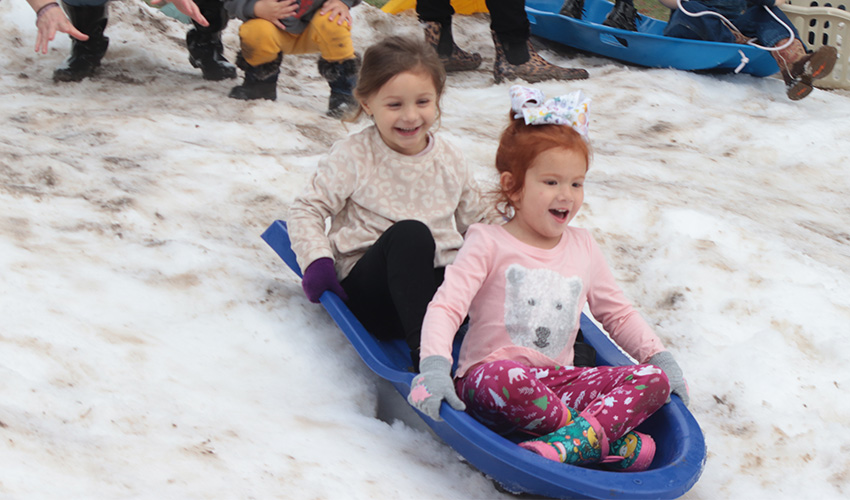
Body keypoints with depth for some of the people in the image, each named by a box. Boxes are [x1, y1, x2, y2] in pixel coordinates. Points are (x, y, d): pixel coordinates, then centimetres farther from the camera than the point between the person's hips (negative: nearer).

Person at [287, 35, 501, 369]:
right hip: (369, 288, -4)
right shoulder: (354, 157, -1)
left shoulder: (449, 160, 11)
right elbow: (307, 209, 3)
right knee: (410, 233, -38)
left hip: (439, 284, 4)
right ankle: (423, 350, -47)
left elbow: (477, 217, 21)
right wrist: (317, 260, -14)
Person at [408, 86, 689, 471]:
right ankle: (611, 440, -27)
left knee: (654, 379, -15)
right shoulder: (489, 244, -1)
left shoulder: (583, 248, 15)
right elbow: (446, 307, -11)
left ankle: (569, 442, -37)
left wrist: (661, 358, 12)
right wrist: (435, 367, -27)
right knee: (508, 377, -41)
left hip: (558, 384, 5)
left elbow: (617, 313, 25)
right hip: (488, 381, -5)